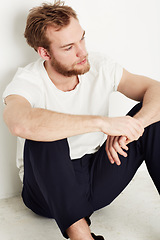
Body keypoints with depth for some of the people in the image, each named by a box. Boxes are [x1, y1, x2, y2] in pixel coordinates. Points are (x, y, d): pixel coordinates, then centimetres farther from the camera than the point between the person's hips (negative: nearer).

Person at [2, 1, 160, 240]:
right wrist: (102, 122, -43)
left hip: (98, 180, 4)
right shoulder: (28, 81, -18)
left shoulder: (100, 67, -5)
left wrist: (133, 126, -31)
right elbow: (20, 123, -42)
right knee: (45, 136, -34)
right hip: (50, 190, -3)